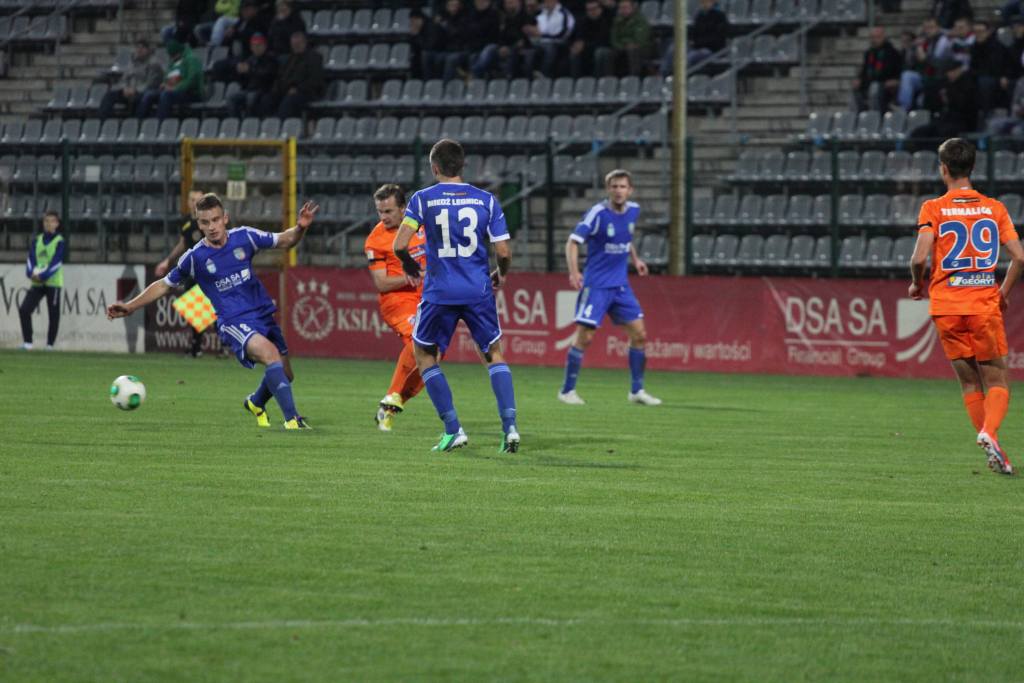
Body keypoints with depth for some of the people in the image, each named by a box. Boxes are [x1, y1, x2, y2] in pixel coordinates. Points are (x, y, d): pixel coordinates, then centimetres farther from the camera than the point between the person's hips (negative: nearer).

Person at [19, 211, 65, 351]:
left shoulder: (60, 242, -3)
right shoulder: (36, 240, 11)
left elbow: (56, 262, -12)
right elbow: (31, 259, 3)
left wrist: (42, 276, -21)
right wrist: (32, 273, -16)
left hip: (53, 282, -4)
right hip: (37, 282, 4)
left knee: (53, 315, -1)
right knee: (24, 309, -8)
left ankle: (50, 344, 11)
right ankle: (27, 342, -4)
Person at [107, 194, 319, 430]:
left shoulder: (244, 237, 0)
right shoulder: (194, 258, -4)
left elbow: (284, 241, 8)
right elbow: (164, 285, 9)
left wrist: (300, 228, -13)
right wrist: (130, 307, 4)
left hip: (263, 313, 5)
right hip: (233, 321, -5)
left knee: (284, 375, 11)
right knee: (271, 353, -32)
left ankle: (256, 403, 44)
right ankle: (292, 420, -36)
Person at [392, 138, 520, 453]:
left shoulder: (423, 199, -2)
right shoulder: (486, 200, 2)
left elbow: (400, 244, -10)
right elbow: (504, 252, -1)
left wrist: (409, 266, 11)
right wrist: (501, 274, 20)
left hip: (439, 292, -2)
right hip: (478, 291, 2)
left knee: (424, 355, 17)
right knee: (495, 354, 17)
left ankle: (453, 429, 8)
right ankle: (510, 427, 1)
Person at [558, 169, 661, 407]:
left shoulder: (633, 210, 5)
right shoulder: (598, 213, -15)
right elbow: (573, 242, -18)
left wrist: (635, 259, 16)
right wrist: (574, 272, -31)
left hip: (621, 285, 6)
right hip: (596, 285, -6)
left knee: (639, 334, 3)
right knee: (584, 337, -9)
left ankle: (636, 391, 14)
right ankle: (567, 391, 3)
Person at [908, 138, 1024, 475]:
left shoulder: (933, 209, -3)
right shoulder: (995, 208, 3)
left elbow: (920, 257, -14)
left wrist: (917, 284, 7)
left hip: (946, 307, 0)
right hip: (986, 305, 0)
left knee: (969, 383, 11)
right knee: (997, 381, 6)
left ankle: (996, 453, 6)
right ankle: (989, 432, -23)